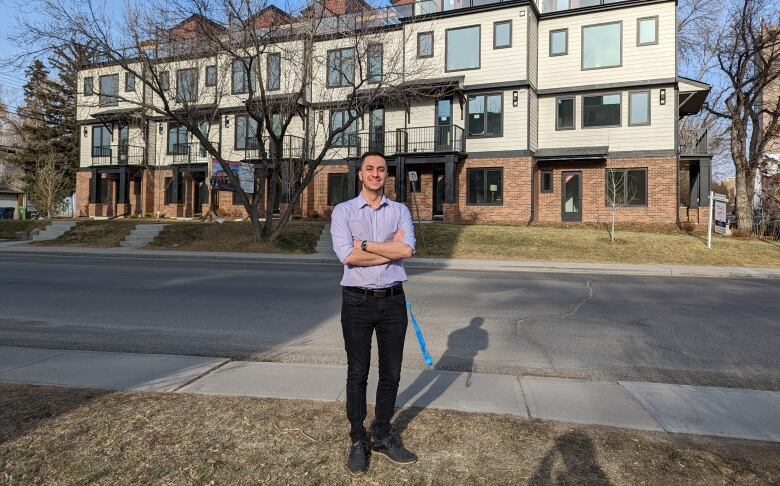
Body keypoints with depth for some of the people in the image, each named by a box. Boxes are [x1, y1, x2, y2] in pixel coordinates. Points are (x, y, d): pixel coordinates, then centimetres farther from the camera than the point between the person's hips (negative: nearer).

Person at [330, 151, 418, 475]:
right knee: (357, 373, 8)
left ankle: (382, 436, 29)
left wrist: (365, 245, -13)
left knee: (391, 372, 11)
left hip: (393, 301, 3)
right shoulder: (343, 211, 0)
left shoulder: (400, 211, 6)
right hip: (357, 301, -2)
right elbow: (347, 256, -16)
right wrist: (391, 249, -11)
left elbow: (407, 250, -12)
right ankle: (358, 441, 22)